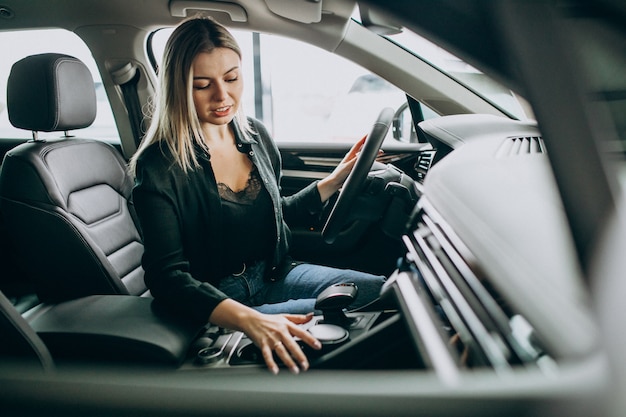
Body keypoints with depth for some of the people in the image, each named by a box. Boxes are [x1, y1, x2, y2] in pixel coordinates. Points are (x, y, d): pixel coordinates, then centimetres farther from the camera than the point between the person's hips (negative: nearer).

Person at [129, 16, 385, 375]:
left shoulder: (255, 135, 4)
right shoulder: (160, 167, -16)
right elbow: (167, 276, -23)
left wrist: (335, 180, 13)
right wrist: (249, 319, -39)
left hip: (274, 275, 7)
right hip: (214, 310, -6)